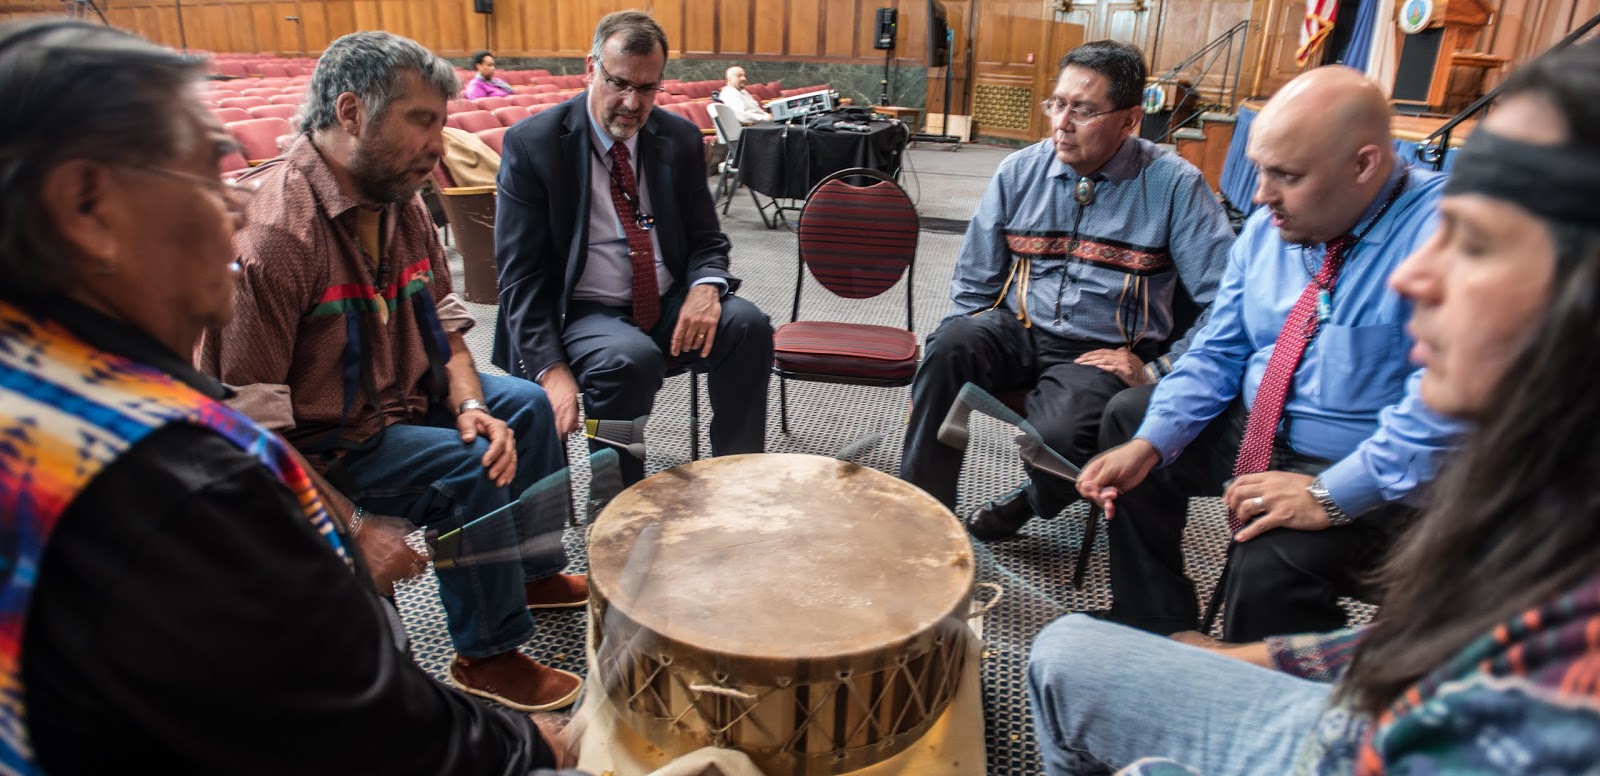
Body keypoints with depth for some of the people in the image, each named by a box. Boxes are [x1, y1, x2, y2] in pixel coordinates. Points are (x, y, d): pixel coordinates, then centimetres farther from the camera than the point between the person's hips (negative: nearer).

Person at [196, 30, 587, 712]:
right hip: (321, 440, -9)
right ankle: (486, 654, -2)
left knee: (525, 406, 9)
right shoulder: (271, 231, -29)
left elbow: (441, 317, 6)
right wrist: (350, 529, -31)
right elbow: (247, 417, -29)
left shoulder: (397, 197, -1)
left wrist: (468, 403, -12)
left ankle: (534, 572, 28)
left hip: (403, 390, 9)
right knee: (468, 470, -23)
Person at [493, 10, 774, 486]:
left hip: (669, 303, 4)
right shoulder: (532, 143, -7)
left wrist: (706, 286, -16)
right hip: (582, 311, -4)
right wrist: (551, 370, -22)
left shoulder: (681, 139, 4)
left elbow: (706, 239, 9)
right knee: (630, 358, -35)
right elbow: (520, 274, -9)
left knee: (748, 325, -23)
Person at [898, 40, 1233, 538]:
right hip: (1017, 330, 3)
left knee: (1057, 433, -32)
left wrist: (1156, 370, -14)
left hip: (1102, 352, -3)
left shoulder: (1173, 185, -6)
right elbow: (974, 283, 11)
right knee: (949, 345, -29)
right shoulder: (1020, 171, 5)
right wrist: (957, 358, -1)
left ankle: (1033, 502, 7)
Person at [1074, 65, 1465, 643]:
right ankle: (1158, 627, 21)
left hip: (1373, 476, -8)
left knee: (1267, 565, -31)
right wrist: (1148, 444, -9)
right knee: (1128, 419, 12)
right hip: (1253, 431, 8)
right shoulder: (1267, 227, 1)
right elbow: (1218, 352, 4)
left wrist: (1331, 495, -31)